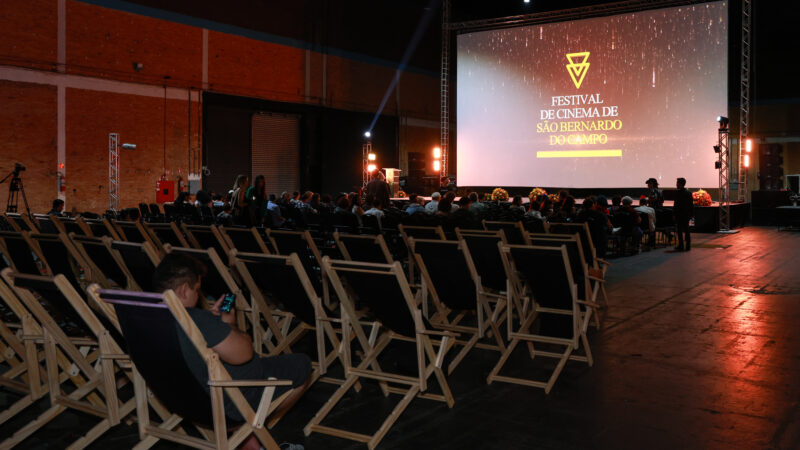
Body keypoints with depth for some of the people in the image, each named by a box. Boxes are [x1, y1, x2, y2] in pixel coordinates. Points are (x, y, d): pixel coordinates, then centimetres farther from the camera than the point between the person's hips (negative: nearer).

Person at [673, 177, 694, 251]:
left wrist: (674, 213, -8)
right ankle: (688, 246, 13)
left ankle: (681, 246, -1)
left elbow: (676, 204, -15)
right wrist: (691, 213, 16)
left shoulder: (678, 193, -13)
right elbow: (691, 204, 11)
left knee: (680, 231, -2)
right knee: (686, 230, 12)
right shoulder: (689, 192, 8)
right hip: (687, 214, 7)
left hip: (679, 214, -7)